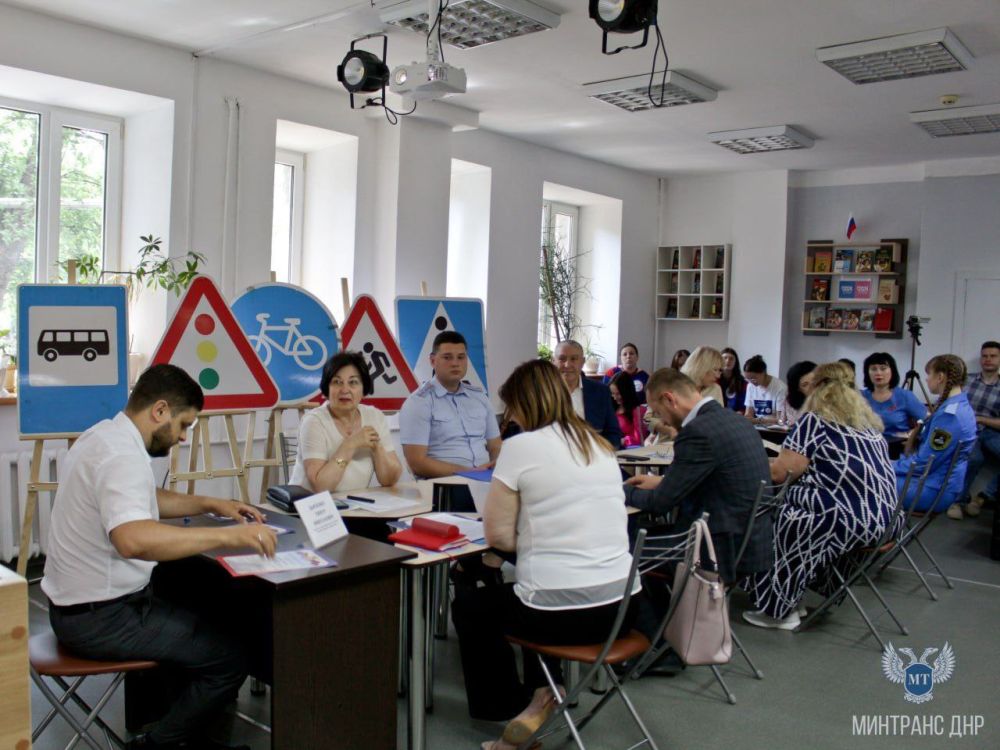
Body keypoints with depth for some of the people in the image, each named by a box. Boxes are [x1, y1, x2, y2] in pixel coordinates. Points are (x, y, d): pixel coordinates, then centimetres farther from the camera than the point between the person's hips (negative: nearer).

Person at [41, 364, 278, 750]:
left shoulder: (105, 435, 6)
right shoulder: (122, 454, -26)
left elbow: (141, 501, 23)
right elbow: (134, 539, -44)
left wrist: (210, 504, 13)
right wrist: (228, 535, -41)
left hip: (82, 603, 11)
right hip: (101, 617, -11)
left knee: (200, 625, 23)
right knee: (229, 659, -8)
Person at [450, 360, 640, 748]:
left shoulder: (519, 446, -11)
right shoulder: (601, 446, 9)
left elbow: (498, 536, -6)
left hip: (562, 611, -6)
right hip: (620, 606, 6)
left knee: (468, 604, 24)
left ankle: (508, 704, 32)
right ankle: (541, 693, 26)